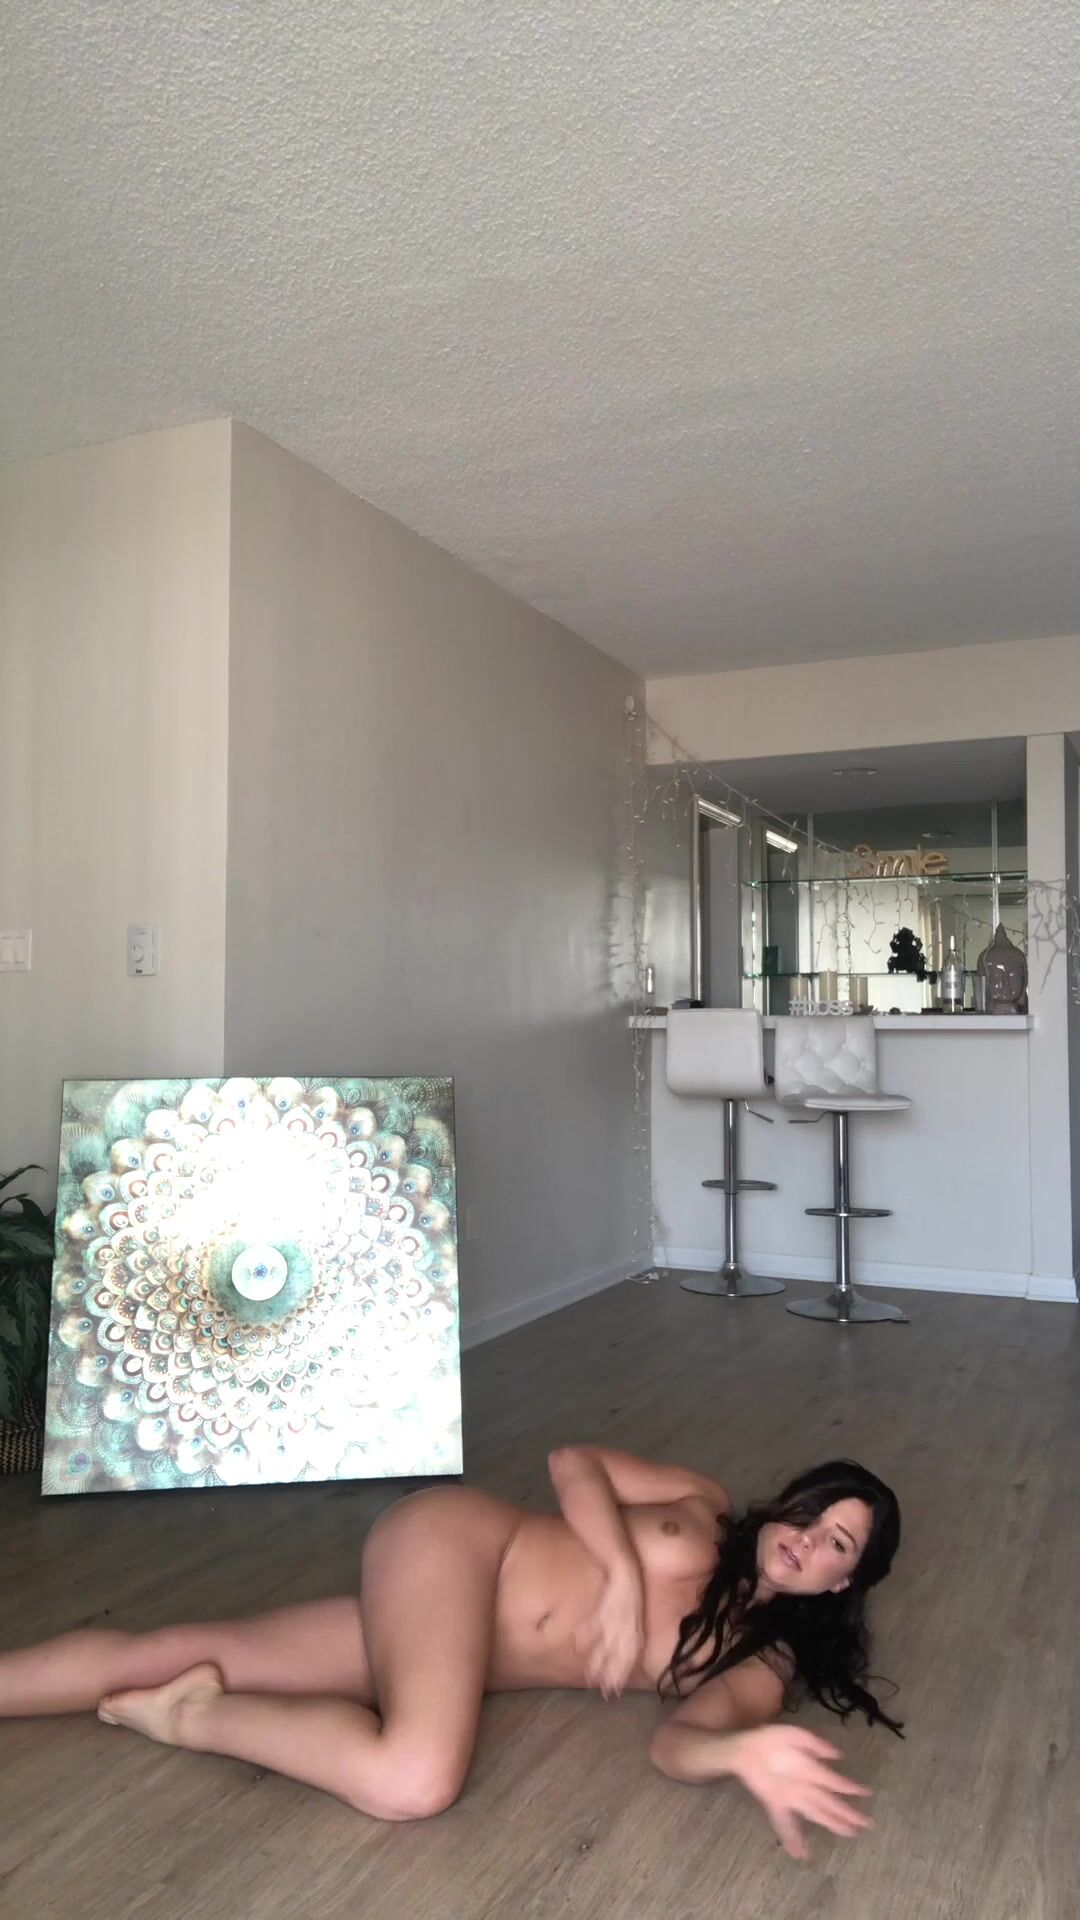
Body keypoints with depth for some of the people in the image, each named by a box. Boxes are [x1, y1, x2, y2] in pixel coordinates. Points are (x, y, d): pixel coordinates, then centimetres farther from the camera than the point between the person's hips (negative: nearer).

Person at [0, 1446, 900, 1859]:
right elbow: (572, 1461, -2)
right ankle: (197, 1715, -11)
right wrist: (625, 1575, -18)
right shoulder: (705, 1506, 0)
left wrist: (746, 1753, -36)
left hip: (460, 1651, 3)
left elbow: (678, 1739, -12)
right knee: (414, 1781, -28)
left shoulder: (765, 1660, 4)